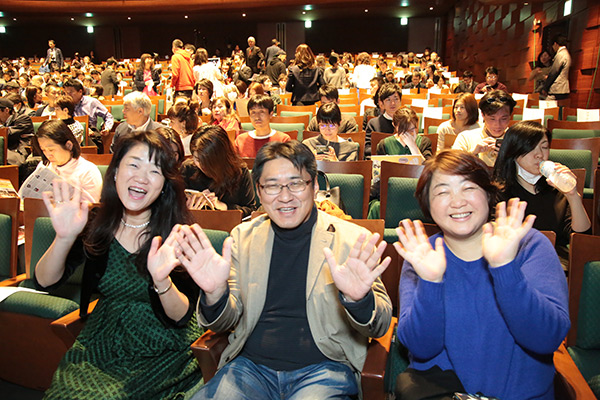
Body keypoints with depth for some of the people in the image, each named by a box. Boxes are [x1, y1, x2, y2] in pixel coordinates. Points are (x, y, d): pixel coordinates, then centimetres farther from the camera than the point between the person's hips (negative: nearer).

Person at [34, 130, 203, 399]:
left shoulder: (175, 235, -12)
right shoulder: (97, 224, -2)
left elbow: (181, 317, -13)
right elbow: (45, 282, -6)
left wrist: (162, 282, -34)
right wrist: (64, 238, -25)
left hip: (164, 355, -3)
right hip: (102, 346, 3)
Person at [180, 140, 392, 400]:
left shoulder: (353, 240, -2)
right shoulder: (243, 237, 7)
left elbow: (379, 327, -3)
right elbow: (223, 324, 9)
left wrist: (358, 299, -27)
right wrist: (215, 294, -15)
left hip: (322, 368, -2)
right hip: (251, 365, 3)